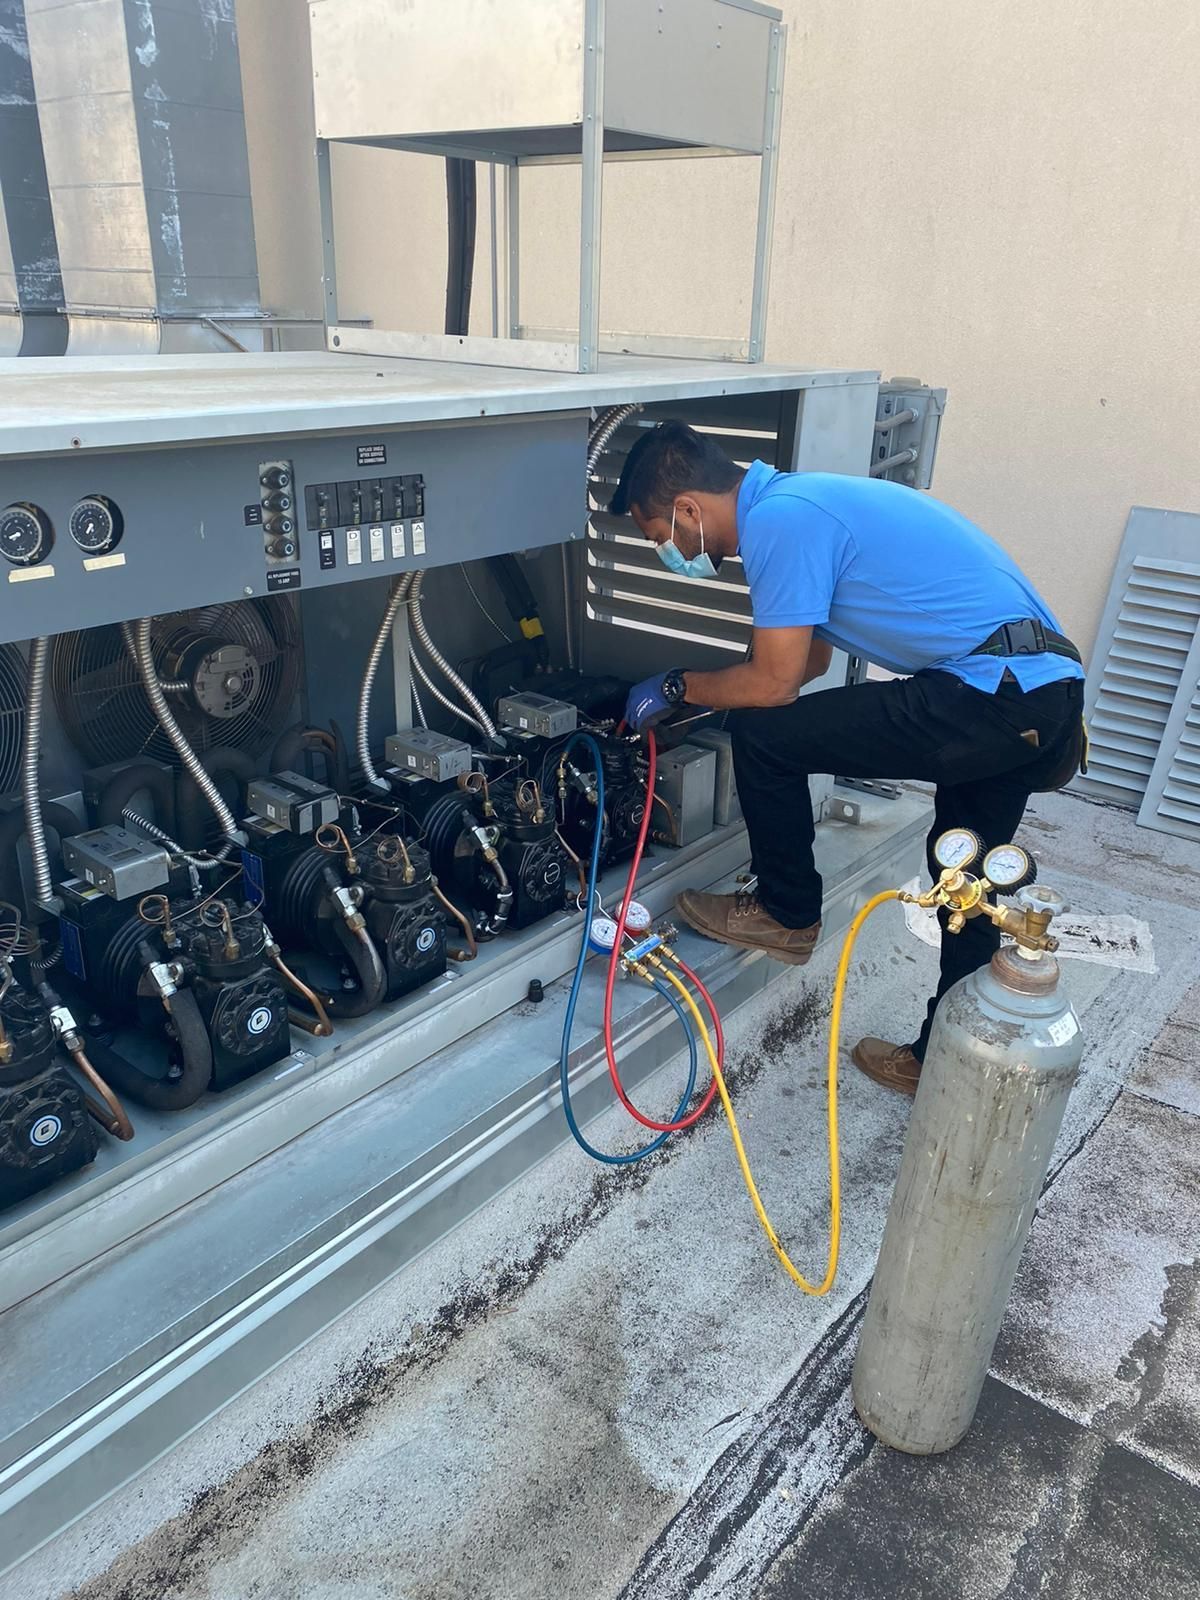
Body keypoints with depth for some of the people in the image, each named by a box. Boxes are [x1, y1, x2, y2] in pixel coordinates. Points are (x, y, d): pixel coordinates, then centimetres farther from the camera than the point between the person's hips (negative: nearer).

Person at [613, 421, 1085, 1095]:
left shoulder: (777, 518, -13)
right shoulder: (800, 500, 18)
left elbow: (773, 683, -13)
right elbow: (808, 660, 27)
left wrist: (676, 686, 4)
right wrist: (702, 694, 28)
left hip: (990, 697, -11)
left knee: (764, 736, -5)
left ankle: (787, 914, 14)